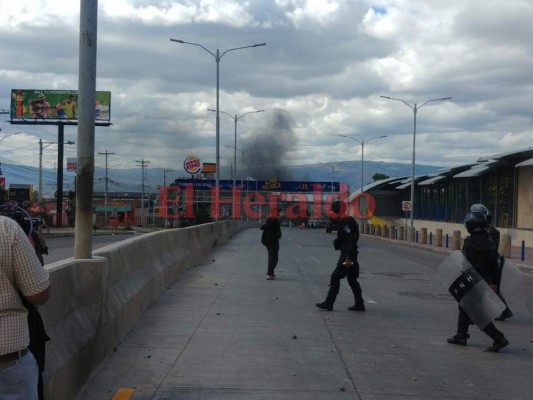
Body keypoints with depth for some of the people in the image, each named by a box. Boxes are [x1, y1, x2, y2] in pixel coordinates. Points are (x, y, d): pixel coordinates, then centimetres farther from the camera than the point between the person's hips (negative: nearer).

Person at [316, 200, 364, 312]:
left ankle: (328, 303, -1)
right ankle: (359, 304, 16)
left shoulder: (345, 222, -17)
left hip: (347, 255, -10)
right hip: (348, 255, 10)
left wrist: (348, 258, -26)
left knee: (335, 277, -5)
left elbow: (351, 241, -23)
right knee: (352, 279, 13)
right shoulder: (348, 220, 14)